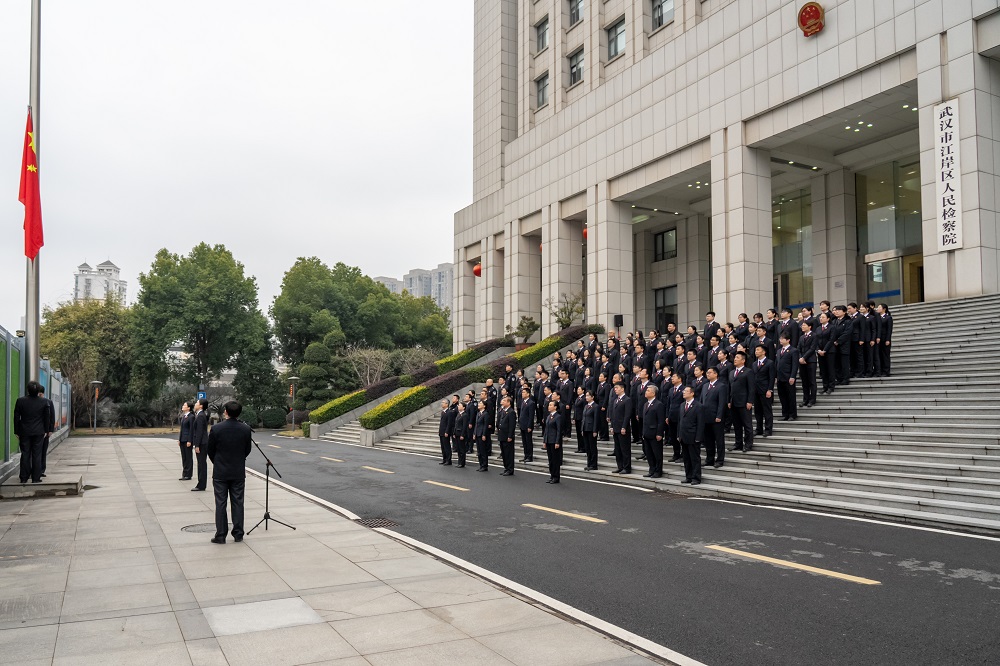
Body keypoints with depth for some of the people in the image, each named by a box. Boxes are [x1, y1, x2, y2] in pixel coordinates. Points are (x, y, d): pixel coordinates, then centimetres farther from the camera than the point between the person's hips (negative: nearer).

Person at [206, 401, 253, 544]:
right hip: (239, 472, 2)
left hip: (220, 472, -2)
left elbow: (210, 450, -1)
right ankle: (238, 534, 12)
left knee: (220, 504, 5)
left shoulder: (216, 429, -13)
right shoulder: (246, 429, -7)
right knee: (238, 503, 8)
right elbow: (247, 450, 3)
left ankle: (220, 535, 8)